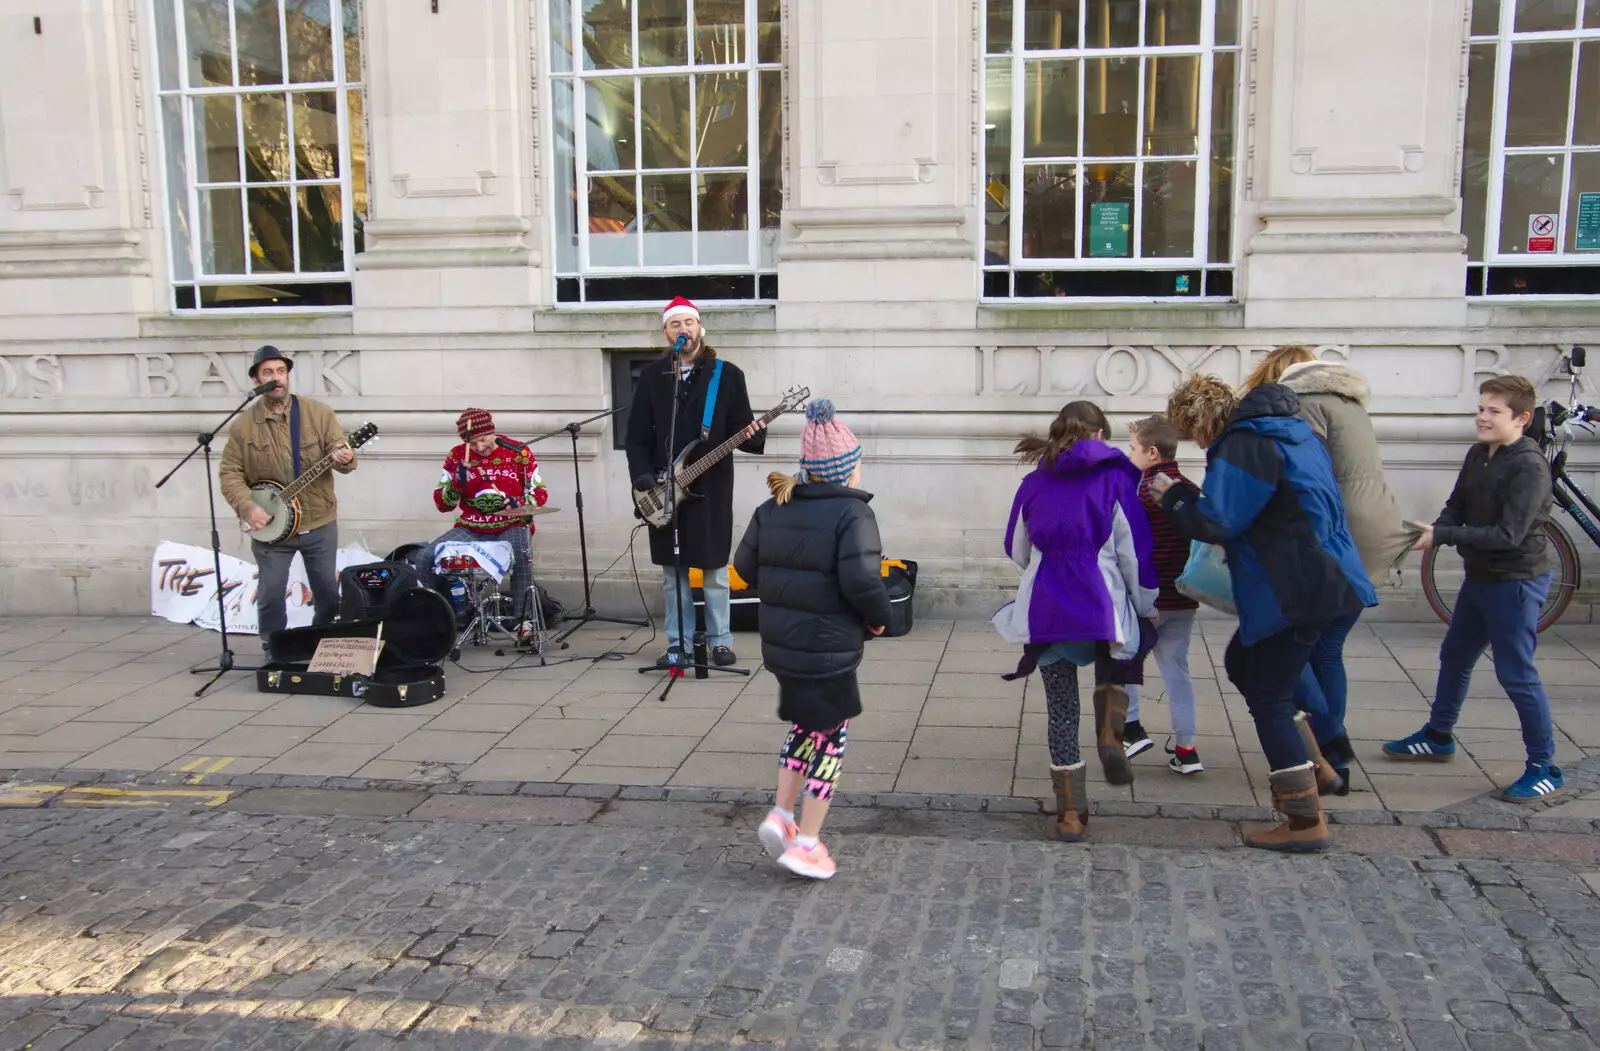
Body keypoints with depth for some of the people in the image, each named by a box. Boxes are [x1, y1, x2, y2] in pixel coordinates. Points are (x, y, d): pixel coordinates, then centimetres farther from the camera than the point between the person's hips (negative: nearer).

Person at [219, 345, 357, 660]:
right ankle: (273, 655, 21)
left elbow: (339, 451, -6)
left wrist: (345, 459, -31)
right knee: (270, 595, 1)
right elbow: (230, 473, -2)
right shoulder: (243, 424, -3)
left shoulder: (319, 413, -2)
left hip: (320, 523, 1)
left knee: (328, 592, 10)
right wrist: (247, 507, -17)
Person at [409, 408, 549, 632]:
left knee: (521, 558, -37)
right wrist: (457, 483, -20)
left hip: (512, 526, -3)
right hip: (470, 528, 3)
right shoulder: (457, 457, 2)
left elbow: (540, 494, 3)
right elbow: (442, 504, 2)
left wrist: (518, 504, -19)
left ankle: (525, 620, -21)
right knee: (425, 558, -19)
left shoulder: (519, 453, -2)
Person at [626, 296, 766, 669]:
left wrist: (752, 436, -23)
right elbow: (637, 435, 6)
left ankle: (720, 641, 15)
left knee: (714, 568, 4)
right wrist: (642, 476, -6)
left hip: (711, 485, -2)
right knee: (672, 571, 8)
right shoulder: (652, 375, 7)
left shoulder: (727, 374, 2)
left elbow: (741, 428, 0)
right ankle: (678, 643, 17)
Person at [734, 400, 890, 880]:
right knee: (829, 738, 9)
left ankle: (781, 814, 19)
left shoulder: (773, 508, 4)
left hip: (780, 642, 7)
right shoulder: (852, 513, -16)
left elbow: (746, 566, 7)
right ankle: (806, 844, 13)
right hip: (829, 649, -7)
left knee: (806, 725, 26)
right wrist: (878, 619, -6)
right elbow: (862, 581, -25)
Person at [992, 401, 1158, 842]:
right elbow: (1135, 553, -1)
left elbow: (1018, 550, 18)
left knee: (1060, 708, 9)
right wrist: (1146, 607, 10)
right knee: (1113, 666, 29)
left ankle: (1071, 814, 12)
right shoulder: (1115, 478, 0)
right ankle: (1110, 734, 2)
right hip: (1102, 604, -2)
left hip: (1044, 607, 2)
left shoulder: (1035, 482, 9)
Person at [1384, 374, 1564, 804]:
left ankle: (1545, 768, 8)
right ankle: (1438, 736, 39)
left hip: (1517, 582, -9)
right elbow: (1457, 507, 8)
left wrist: (1442, 536, -27)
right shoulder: (1478, 455, 4)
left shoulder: (1529, 466, -20)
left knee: (1517, 674, -4)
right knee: (1455, 657, 20)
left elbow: (1508, 534, -26)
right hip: (1480, 576, 9)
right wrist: (1433, 532, -14)